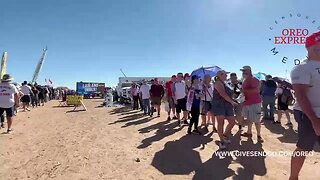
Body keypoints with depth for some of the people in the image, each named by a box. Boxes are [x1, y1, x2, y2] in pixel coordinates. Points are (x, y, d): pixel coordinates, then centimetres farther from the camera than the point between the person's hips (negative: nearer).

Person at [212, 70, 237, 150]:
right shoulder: (218, 83, -8)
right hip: (219, 105, -8)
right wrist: (232, 102, -9)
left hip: (227, 106, 9)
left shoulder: (224, 83, 20)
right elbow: (223, 94, -17)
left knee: (232, 122, 5)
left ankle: (225, 135, 26)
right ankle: (221, 141, 6)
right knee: (221, 123, -5)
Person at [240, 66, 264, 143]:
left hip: (255, 103, -8)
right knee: (249, 119, 16)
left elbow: (256, 90, -25)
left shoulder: (254, 79, -11)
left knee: (256, 120, -4)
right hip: (247, 103, 8)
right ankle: (249, 132, 26)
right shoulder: (245, 81, 15)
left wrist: (244, 90, -24)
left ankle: (259, 135, 4)